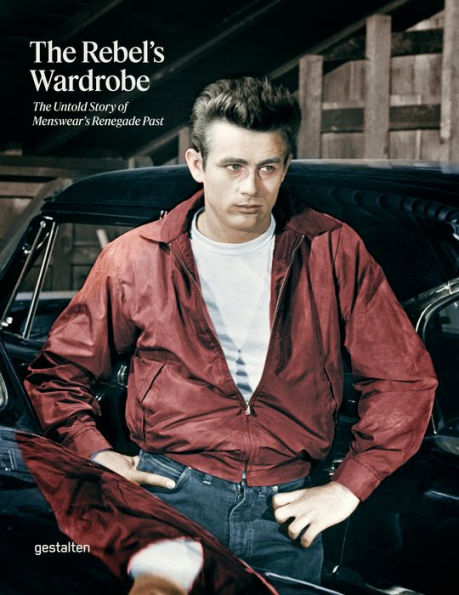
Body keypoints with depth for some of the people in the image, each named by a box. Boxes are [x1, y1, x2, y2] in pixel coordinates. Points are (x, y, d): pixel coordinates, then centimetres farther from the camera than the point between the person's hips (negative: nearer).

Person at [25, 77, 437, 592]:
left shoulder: (332, 252, 0)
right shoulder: (135, 259, 1)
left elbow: (405, 377, 3)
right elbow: (57, 372, 10)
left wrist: (347, 488, -1)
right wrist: (98, 457, -3)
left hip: (285, 514, 1)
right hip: (170, 497, 0)